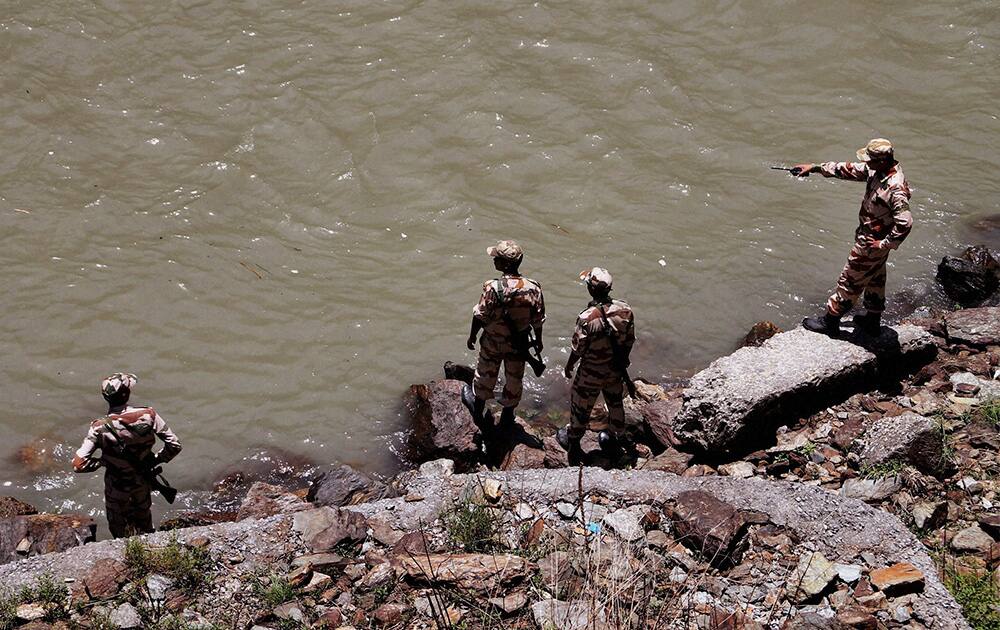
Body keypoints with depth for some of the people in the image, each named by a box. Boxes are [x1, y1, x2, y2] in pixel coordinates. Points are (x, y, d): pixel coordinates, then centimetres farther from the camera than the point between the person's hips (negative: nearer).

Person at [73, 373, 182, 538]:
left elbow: (78, 464, -29)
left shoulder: (100, 428, -29)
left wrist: (101, 461, -10)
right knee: (144, 519, 32)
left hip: (117, 487, -2)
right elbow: (174, 445, -18)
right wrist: (157, 460, -1)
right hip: (144, 481, 2)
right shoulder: (148, 415, -25)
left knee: (119, 528, 27)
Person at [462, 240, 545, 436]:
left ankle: (478, 410, 45)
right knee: (514, 378, 21)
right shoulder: (533, 288, -20)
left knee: (486, 375, 23)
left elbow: (480, 316, -18)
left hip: (493, 342, -2)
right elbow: (538, 320, -8)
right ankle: (507, 416, 39)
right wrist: (538, 339, 10)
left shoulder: (493, 288, -30)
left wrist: (472, 337, -1)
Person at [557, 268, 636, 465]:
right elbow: (630, 340, -2)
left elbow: (578, 348, -20)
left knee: (581, 405, 19)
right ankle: (618, 438, 46)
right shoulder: (625, 310, -16)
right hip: (616, 369, 4)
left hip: (592, 373, -4)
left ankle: (573, 439, 41)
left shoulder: (588, 317, -32)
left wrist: (568, 366, -1)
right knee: (615, 402, 27)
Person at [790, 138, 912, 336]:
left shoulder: (895, 188, -33)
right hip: (871, 237, 9)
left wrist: (885, 244, -24)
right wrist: (815, 168, 6)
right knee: (874, 280, 23)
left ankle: (830, 320, 21)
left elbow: (905, 222, -34)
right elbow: (849, 170, 6)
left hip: (871, 243, -9)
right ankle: (872, 321, 39)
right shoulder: (876, 170, -5)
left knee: (850, 280, 6)